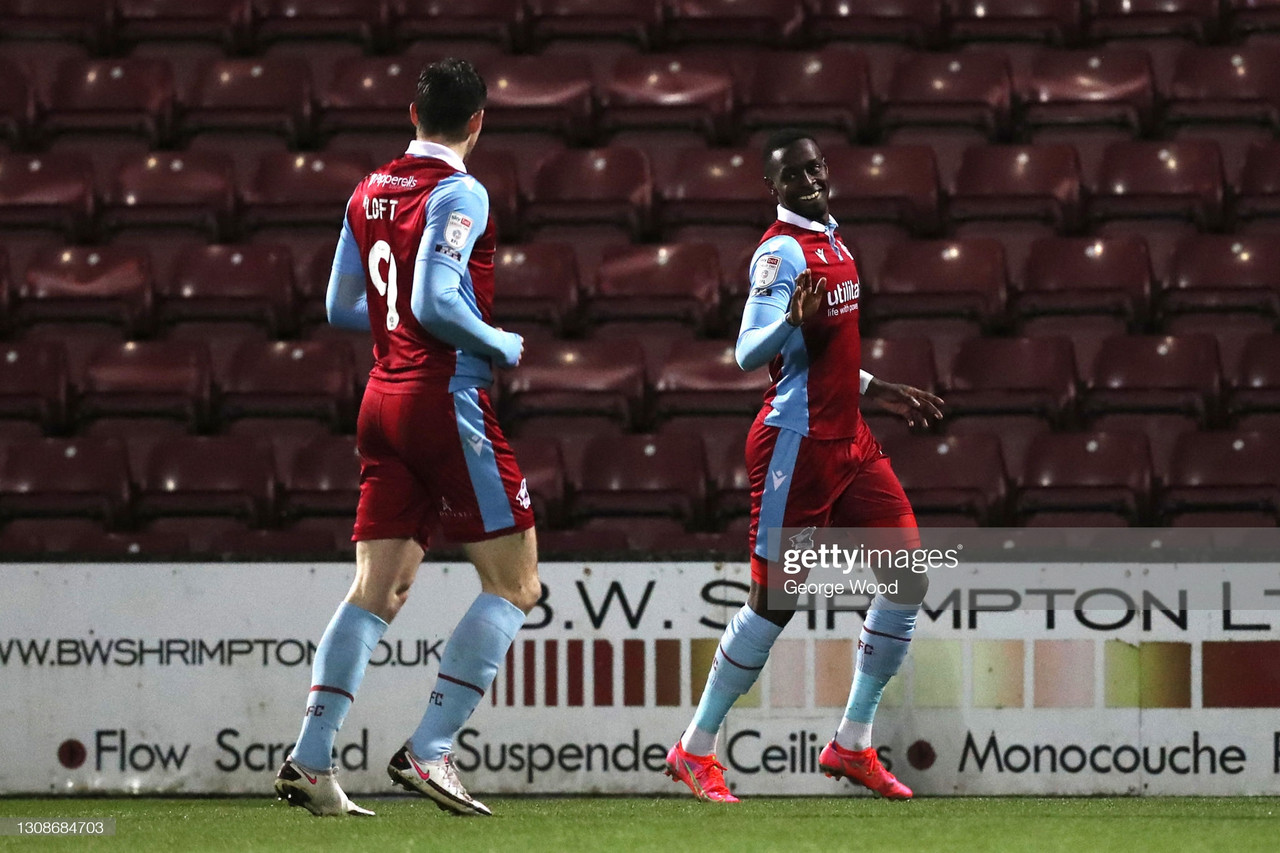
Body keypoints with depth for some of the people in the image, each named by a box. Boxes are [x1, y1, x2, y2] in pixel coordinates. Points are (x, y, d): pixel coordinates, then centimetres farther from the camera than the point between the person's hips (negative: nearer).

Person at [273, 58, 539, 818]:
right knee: (514, 584, 0)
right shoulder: (459, 194, -11)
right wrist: (504, 347, -6)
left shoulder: (369, 193, 12)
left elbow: (342, 307, 18)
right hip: (447, 401, -8)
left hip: (383, 401, 8)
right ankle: (430, 750, -8)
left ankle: (311, 760, -3)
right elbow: (435, 304, -20)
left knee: (377, 589, 7)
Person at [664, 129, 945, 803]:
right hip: (799, 442, -9)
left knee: (909, 576, 3)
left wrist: (880, 392, 29)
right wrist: (790, 319, -40)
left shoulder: (829, 239, 15)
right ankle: (694, 752, 5)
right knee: (776, 602, -7)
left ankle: (852, 745, 11)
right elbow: (748, 354, -23)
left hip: (848, 442, 9)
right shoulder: (782, 251, -13)